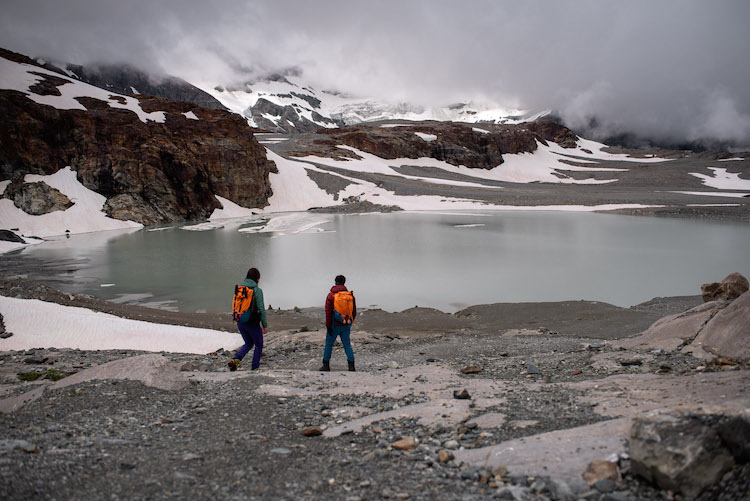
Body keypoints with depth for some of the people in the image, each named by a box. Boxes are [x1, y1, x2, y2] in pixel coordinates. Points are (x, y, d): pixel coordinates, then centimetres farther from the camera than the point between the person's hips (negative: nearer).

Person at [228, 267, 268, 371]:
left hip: (240, 322, 6)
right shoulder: (257, 290, -15)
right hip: (252, 323, -6)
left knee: (248, 344, 23)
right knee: (259, 345, 16)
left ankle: (235, 360, 1)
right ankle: (254, 368, 16)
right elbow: (261, 309, -15)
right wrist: (265, 325, -6)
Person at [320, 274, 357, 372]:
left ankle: (326, 365, 19)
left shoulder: (331, 295, -10)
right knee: (347, 345, 10)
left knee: (328, 344, 13)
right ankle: (351, 365, 1)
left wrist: (328, 326, -9)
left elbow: (328, 312, -14)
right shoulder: (350, 295, 0)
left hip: (334, 326, -3)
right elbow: (354, 311, 6)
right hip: (346, 326, 3)